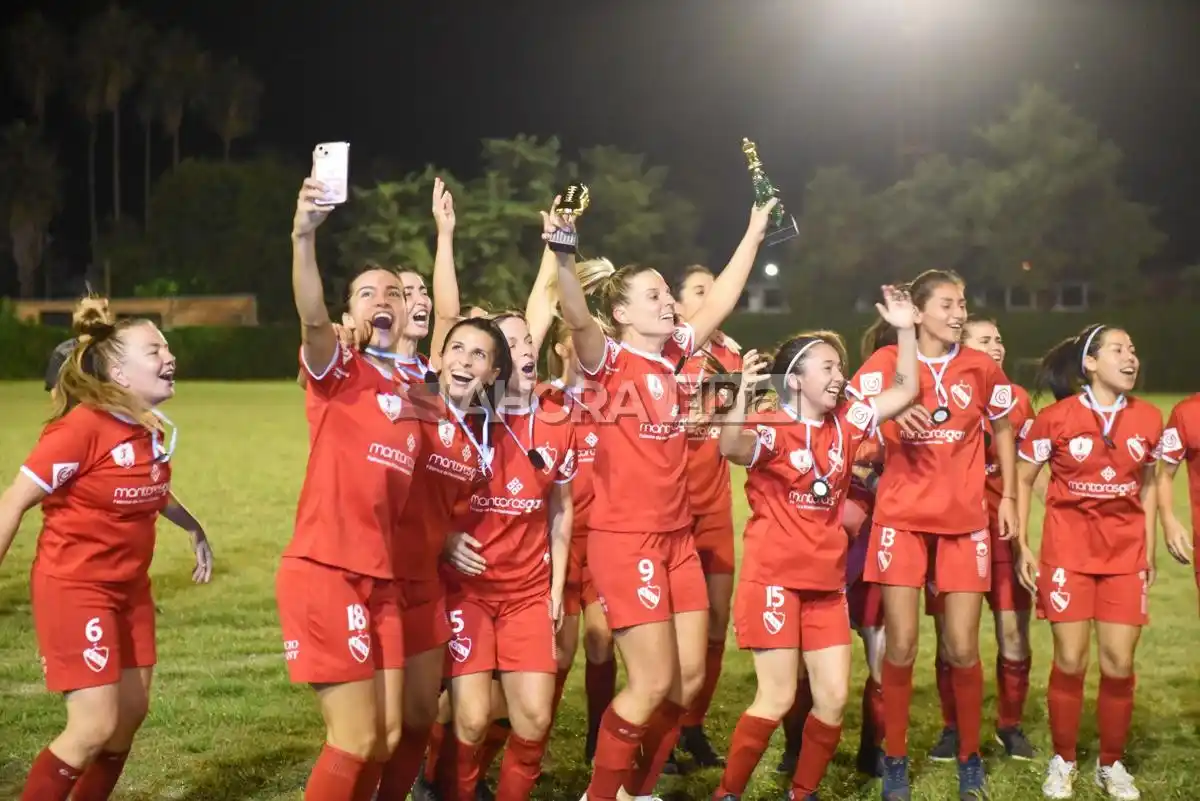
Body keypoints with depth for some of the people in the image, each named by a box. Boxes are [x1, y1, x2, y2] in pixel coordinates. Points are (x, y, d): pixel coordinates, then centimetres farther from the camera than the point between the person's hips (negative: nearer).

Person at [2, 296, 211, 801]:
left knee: (132, 713, 10)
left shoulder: (154, 429, 2)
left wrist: (194, 529, 25)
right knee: (96, 726, -12)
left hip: (128, 587, 8)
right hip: (73, 587, -8)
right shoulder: (82, 426, -22)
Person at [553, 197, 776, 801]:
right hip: (624, 538, -7)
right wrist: (563, 258, -46)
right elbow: (577, 319, -29)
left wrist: (754, 234, 20)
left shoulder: (674, 354, 9)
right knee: (653, 683, -8)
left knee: (690, 676, 9)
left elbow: (720, 302, 19)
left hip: (678, 535, 7)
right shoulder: (608, 360, -9)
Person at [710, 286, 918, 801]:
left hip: (827, 580, 6)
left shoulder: (846, 424, 7)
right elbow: (732, 448, -33)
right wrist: (743, 395, -49)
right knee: (778, 698, -7)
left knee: (834, 697, 3)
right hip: (774, 578, -6)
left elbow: (905, 392, 10)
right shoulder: (773, 427, -12)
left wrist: (905, 330, 0)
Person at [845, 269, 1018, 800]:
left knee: (962, 649, 1)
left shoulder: (982, 369, 2)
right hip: (901, 518, -2)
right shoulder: (886, 363, -5)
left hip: (965, 521, 2)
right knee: (901, 647, -3)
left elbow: (1002, 428, 17)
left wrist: (1007, 497, 13)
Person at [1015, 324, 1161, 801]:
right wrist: (1023, 545, -2)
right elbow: (1022, 479, 2)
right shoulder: (1056, 418, -8)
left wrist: (1149, 551, 11)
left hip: (1125, 552, 2)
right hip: (1068, 548, -2)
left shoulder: (1149, 419, 1)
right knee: (1070, 660, -3)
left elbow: (1147, 485, 14)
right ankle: (1062, 762, 15)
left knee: (1119, 662, 0)